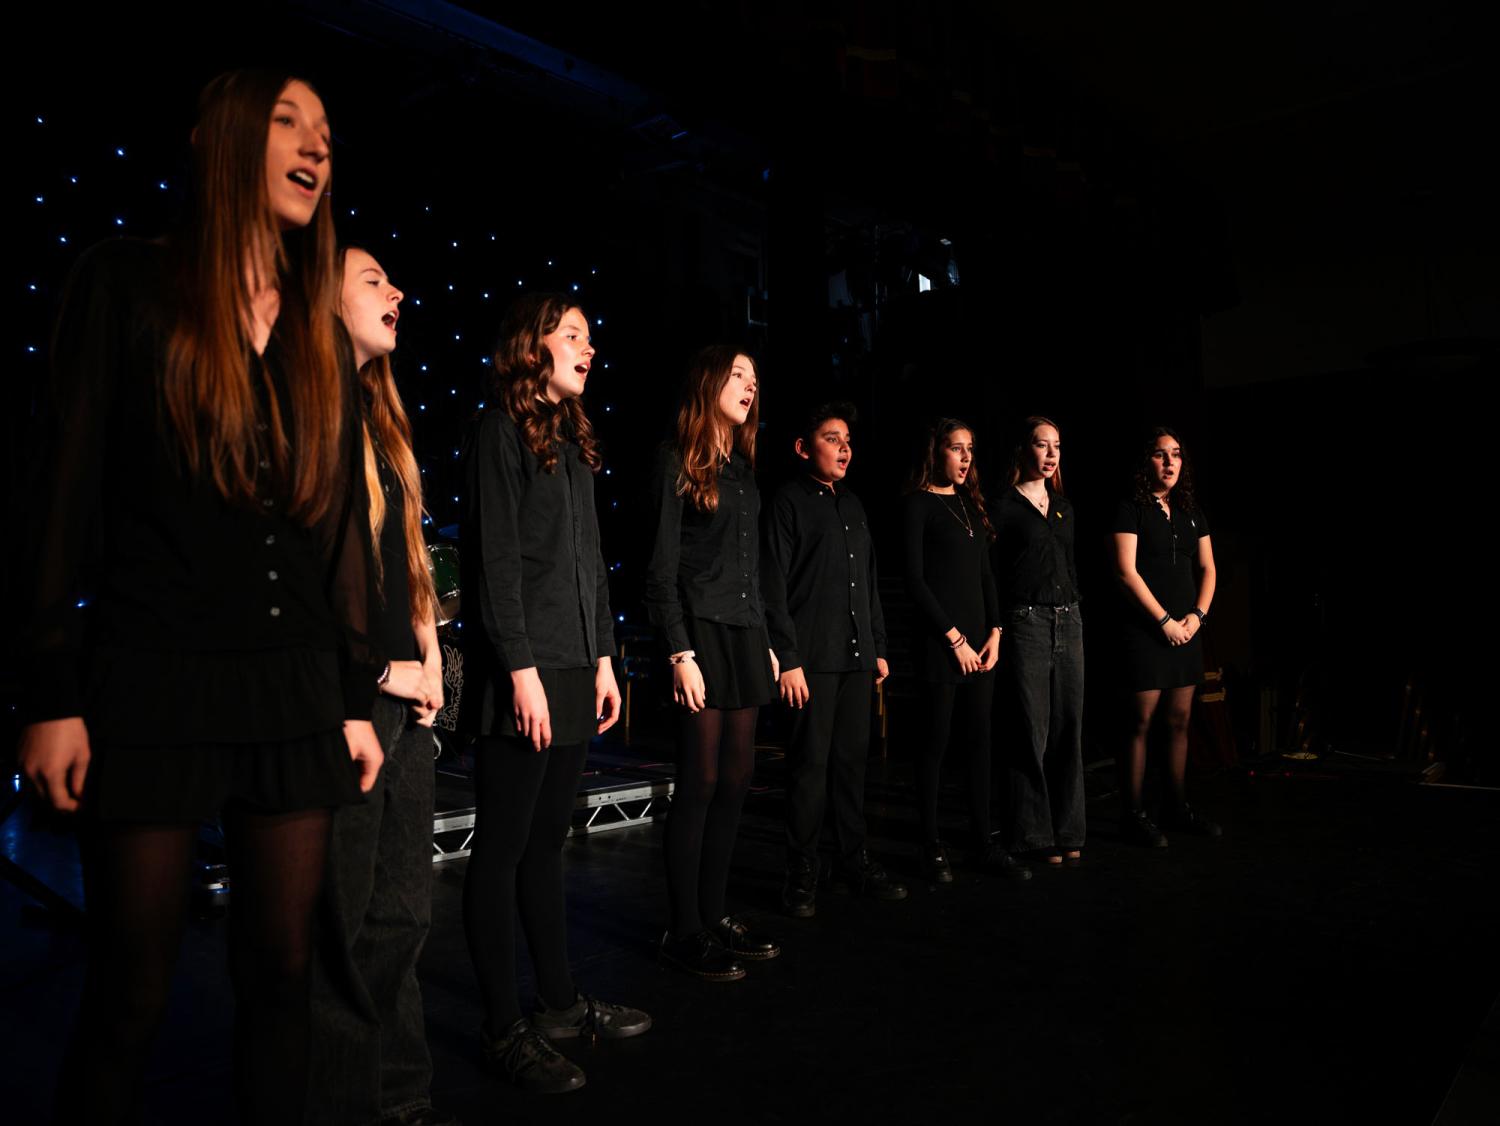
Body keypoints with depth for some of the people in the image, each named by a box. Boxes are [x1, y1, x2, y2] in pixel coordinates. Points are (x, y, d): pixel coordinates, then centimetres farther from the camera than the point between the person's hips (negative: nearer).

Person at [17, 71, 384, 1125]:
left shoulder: (321, 335, 12)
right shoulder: (127, 283, 1)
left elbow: (346, 524, 11)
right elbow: (72, 489, -3)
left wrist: (358, 697, 8)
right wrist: (53, 694, -8)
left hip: (296, 691, 4)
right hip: (152, 682, -3)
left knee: (281, 967, 10)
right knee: (132, 990, 5)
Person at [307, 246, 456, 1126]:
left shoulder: (379, 419, 18)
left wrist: (430, 662, 7)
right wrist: (375, 671, -11)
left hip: (403, 698, 8)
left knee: (404, 913, 15)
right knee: (345, 921, 3)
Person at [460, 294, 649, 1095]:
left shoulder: (573, 438, 18)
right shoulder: (501, 429, -5)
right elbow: (496, 558, -13)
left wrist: (603, 658, 13)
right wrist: (521, 667, -17)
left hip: (574, 667, 8)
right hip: (523, 671, -8)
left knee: (547, 840, 15)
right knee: (503, 847, 1)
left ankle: (560, 1002, 25)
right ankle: (504, 1029, 11)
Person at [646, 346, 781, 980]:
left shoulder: (742, 468, 17)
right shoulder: (677, 461, -4)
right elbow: (661, 567, -10)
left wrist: (767, 642, 16)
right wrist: (681, 652, -17)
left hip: (746, 635, 7)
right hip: (702, 633, -7)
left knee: (736, 778, 8)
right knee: (701, 781, -4)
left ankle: (715, 914, 20)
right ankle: (684, 933, 8)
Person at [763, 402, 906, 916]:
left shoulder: (853, 504, 17)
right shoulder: (789, 501, -4)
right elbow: (775, 588, -10)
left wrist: (879, 647, 16)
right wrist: (788, 660, -15)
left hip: (857, 657, 7)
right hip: (813, 659, -6)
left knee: (853, 759, 11)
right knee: (810, 764, -2)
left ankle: (855, 862, 22)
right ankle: (801, 875, 9)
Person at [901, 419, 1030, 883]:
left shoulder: (971, 504, 16)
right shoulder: (919, 504, -4)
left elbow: (986, 573, 16)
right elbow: (915, 579, -10)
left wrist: (995, 631, 4)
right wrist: (954, 638, -11)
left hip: (978, 639, 7)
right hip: (939, 641, -6)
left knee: (980, 740, 8)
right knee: (937, 741, 0)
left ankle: (984, 844, 17)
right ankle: (932, 848, 10)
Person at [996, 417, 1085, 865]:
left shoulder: (1063, 508, 15)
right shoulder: (1005, 507, -5)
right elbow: (991, 576, -8)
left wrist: (1075, 616, 15)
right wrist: (997, 631, -11)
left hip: (1068, 622, 6)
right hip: (1026, 622, -6)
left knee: (1069, 729, 8)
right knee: (1032, 733, -1)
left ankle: (1067, 832, 19)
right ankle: (1034, 835, 10)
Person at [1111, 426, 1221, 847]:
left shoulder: (1192, 513, 14)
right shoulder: (1131, 510, -5)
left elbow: (1207, 569, 15)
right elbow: (1127, 571, -12)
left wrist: (1198, 615, -1)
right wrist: (1165, 620, -12)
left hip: (1186, 629, 6)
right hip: (1146, 630, -6)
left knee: (1180, 721, 10)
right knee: (1141, 722, -3)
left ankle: (1177, 807, 21)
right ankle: (1134, 815, 4)